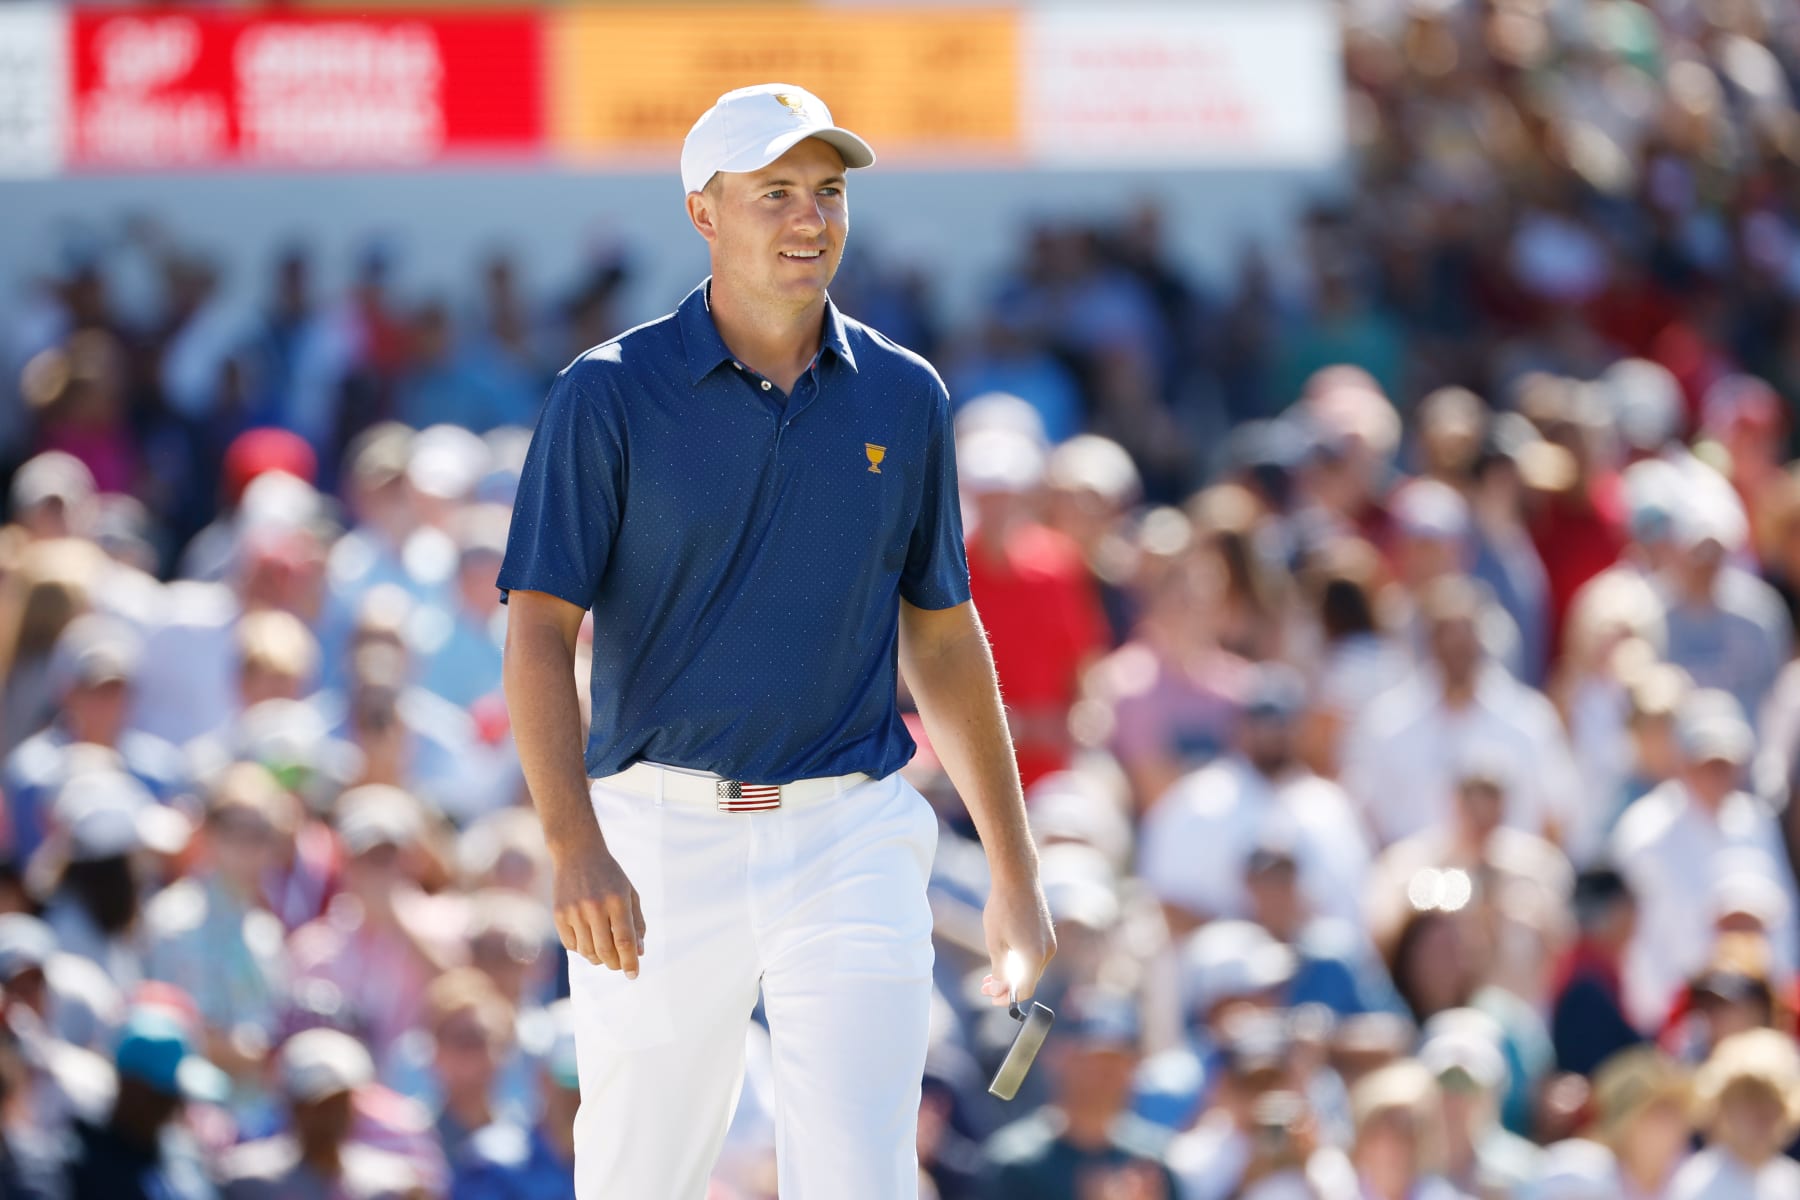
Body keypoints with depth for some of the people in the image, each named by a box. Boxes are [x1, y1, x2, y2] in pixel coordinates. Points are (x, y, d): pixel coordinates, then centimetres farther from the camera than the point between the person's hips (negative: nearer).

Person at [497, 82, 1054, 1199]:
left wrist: (1015, 870, 14)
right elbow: (541, 634, -9)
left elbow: (944, 635, 15)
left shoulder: (902, 397, 7)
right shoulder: (611, 396, -3)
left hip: (849, 843, 1)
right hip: (657, 844, -1)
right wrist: (577, 850, -23)